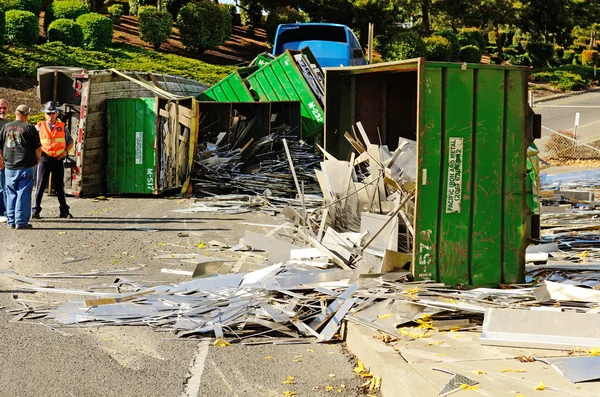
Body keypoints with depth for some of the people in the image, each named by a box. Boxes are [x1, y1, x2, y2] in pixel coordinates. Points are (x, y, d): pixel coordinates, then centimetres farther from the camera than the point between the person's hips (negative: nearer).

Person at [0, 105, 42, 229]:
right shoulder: (29, 128, -5)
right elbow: (38, 148, -5)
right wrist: (37, 160, 12)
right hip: (25, 167, -4)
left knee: (11, 194, 12)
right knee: (24, 194, -1)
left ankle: (11, 221, 15)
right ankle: (21, 222, -2)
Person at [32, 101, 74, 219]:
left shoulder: (62, 127, 7)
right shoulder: (39, 127, 3)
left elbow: (70, 142, 15)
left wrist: (66, 151, -3)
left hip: (58, 160, 1)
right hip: (44, 159, -1)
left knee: (60, 186, 9)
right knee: (40, 186, -2)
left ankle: (64, 211, 15)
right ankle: (36, 210, 3)